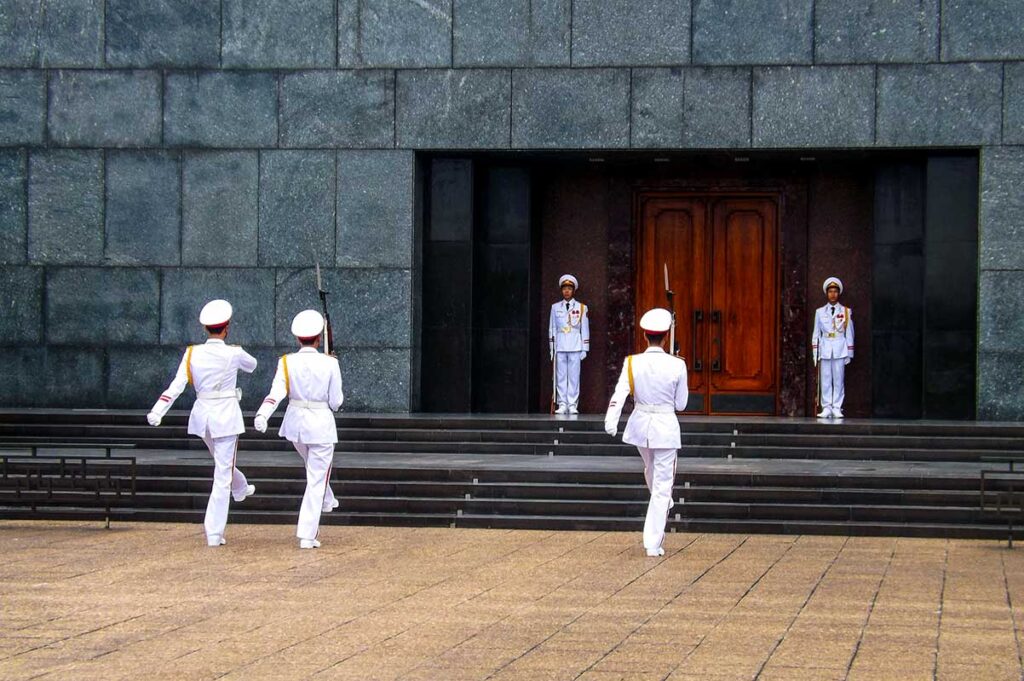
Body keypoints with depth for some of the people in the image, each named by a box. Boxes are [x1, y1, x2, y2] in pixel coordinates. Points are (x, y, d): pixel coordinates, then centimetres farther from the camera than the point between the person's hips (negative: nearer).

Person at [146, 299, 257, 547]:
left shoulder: (192, 353, -5)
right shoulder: (233, 354, -12)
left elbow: (177, 385, -13)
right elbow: (252, 365, 10)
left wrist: (158, 411, -16)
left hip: (202, 413, 5)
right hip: (226, 415, -5)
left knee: (221, 461, 32)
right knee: (222, 475, 0)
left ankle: (240, 489, 60)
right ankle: (214, 533, -3)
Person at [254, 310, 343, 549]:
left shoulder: (287, 363, -6)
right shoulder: (329, 364, -11)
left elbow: (276, 393, -20)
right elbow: (335, 402, -8)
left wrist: (262, 414, -29)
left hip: (296, 423, 4)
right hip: (322, 424, -4)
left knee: (314, 466, 34)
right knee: (316, 481, 2)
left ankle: (326, 502, 52)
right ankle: (307, 536, -2)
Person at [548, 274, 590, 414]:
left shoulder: (581, 308, 6)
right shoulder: (555, 307, 9)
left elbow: (585, 329, 7)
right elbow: (552, 329, 12)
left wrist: (584, 349, 3)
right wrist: (551, 349, 8)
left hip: (575, 348, -1)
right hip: (560, 347, 1)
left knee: (574, 376, -3)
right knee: (561, 377, 0)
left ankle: (573, 405, 0)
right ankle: (562, 405, 2)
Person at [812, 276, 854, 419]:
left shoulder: (846, 311, 6)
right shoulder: (820, 312, 8)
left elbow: (849, 333, 6)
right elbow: (816, 334, 10)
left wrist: (849, 353, 3)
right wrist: (815, 353, 5)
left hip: (840, 349, -1)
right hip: (825, 348, 1)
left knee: (839, 379, -2)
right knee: (825, 380, -1)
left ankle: (837, 408, 1)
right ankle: (826, 408, 2)